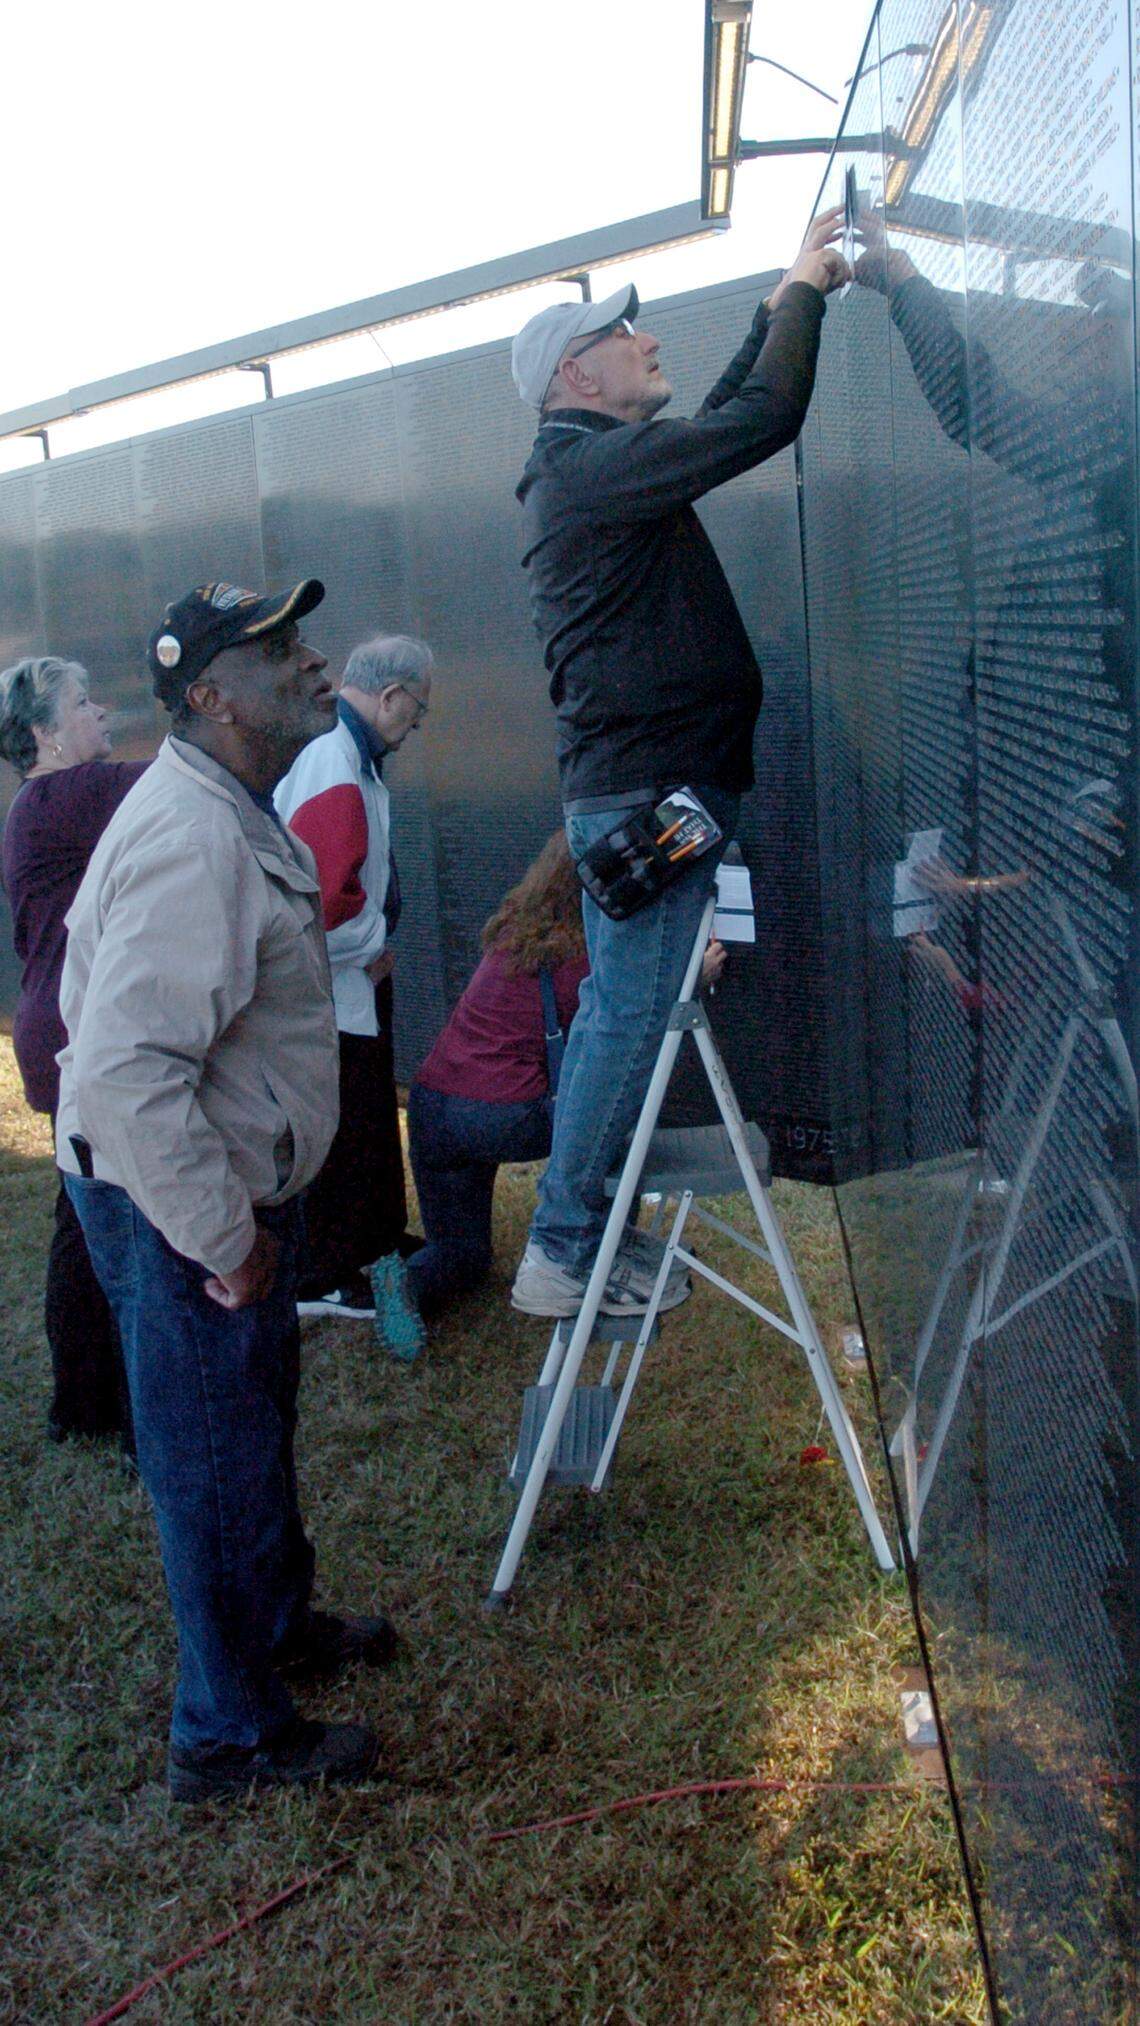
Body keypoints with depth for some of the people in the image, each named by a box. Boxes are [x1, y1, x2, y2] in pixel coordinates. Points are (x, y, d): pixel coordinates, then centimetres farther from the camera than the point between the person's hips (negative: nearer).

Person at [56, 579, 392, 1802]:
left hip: (233, 1186, 10)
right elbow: (128, 1071, -34)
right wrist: (224, 1241, -26)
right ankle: (231, 1736, 24)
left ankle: (279, 1627, 47)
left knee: (257, 1427, 25)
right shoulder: (193, 839, -27)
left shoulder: (230, 814, 8)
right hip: (183, 1207, -10)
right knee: (215, 1464, 5)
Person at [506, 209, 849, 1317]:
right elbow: (760, 421, -17)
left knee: (611, 1005, 14)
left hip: (626, 784, 11)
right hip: (648, 785, -11)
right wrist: (802, 294, -1)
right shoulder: (591, 466, -12)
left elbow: (723, 417, 31)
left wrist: (785, 298, 26)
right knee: (631, 1016, -7)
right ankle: (560, 1251, 1)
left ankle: (573, 1227, 23)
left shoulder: (586, 468, 19)